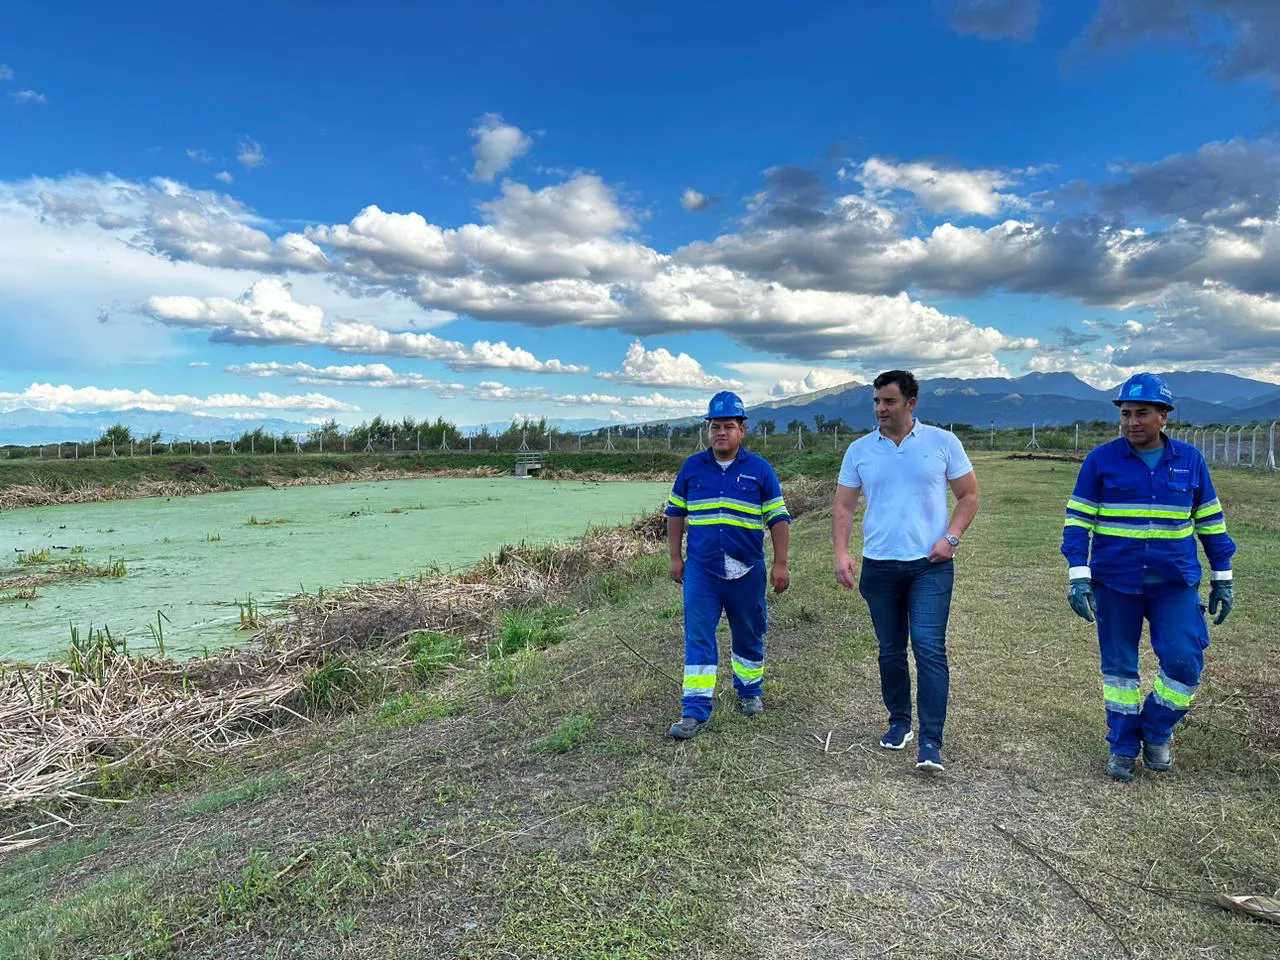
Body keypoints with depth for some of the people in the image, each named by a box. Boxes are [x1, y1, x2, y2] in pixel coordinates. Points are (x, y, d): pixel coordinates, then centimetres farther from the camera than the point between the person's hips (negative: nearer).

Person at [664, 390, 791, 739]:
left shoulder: (760, 469, -1)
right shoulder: (691, 467, 3)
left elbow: (778, 518, 1)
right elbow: (675, 512, 11)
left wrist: (780, 564, -3)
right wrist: (675, 557, 7)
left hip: (747, 570, 0)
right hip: (700, 570, 0)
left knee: (749, 635, 15)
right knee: (697, 638, -4)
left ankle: (749, 691, 38)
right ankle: (695, 711, 1)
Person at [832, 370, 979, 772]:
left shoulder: (943, 442, 0)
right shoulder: (859, 450, 4)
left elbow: (969, 496, 5)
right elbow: (843, 508, 6)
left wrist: (951, 538, -9)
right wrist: (841, 553, -7)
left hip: (930, 566, -2)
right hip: (878, 567, 3)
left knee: (929, 650, -9)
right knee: (891, 651, 13)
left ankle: (931, 742, -3)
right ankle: (899, 722, 30)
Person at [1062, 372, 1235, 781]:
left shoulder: (1189, 460, 4)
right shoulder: (1101, 460, -2)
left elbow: (1210, 520, 12)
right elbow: (1077, 518, -3)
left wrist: (1222, 577, 12)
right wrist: (1078, 575, -10)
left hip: (1175, 582, 1)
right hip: (1114, 582, -1)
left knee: (1184, 660, -7)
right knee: (1118, 665, 7)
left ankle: (1156, 733, 20)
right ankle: (1123, 747, 23)